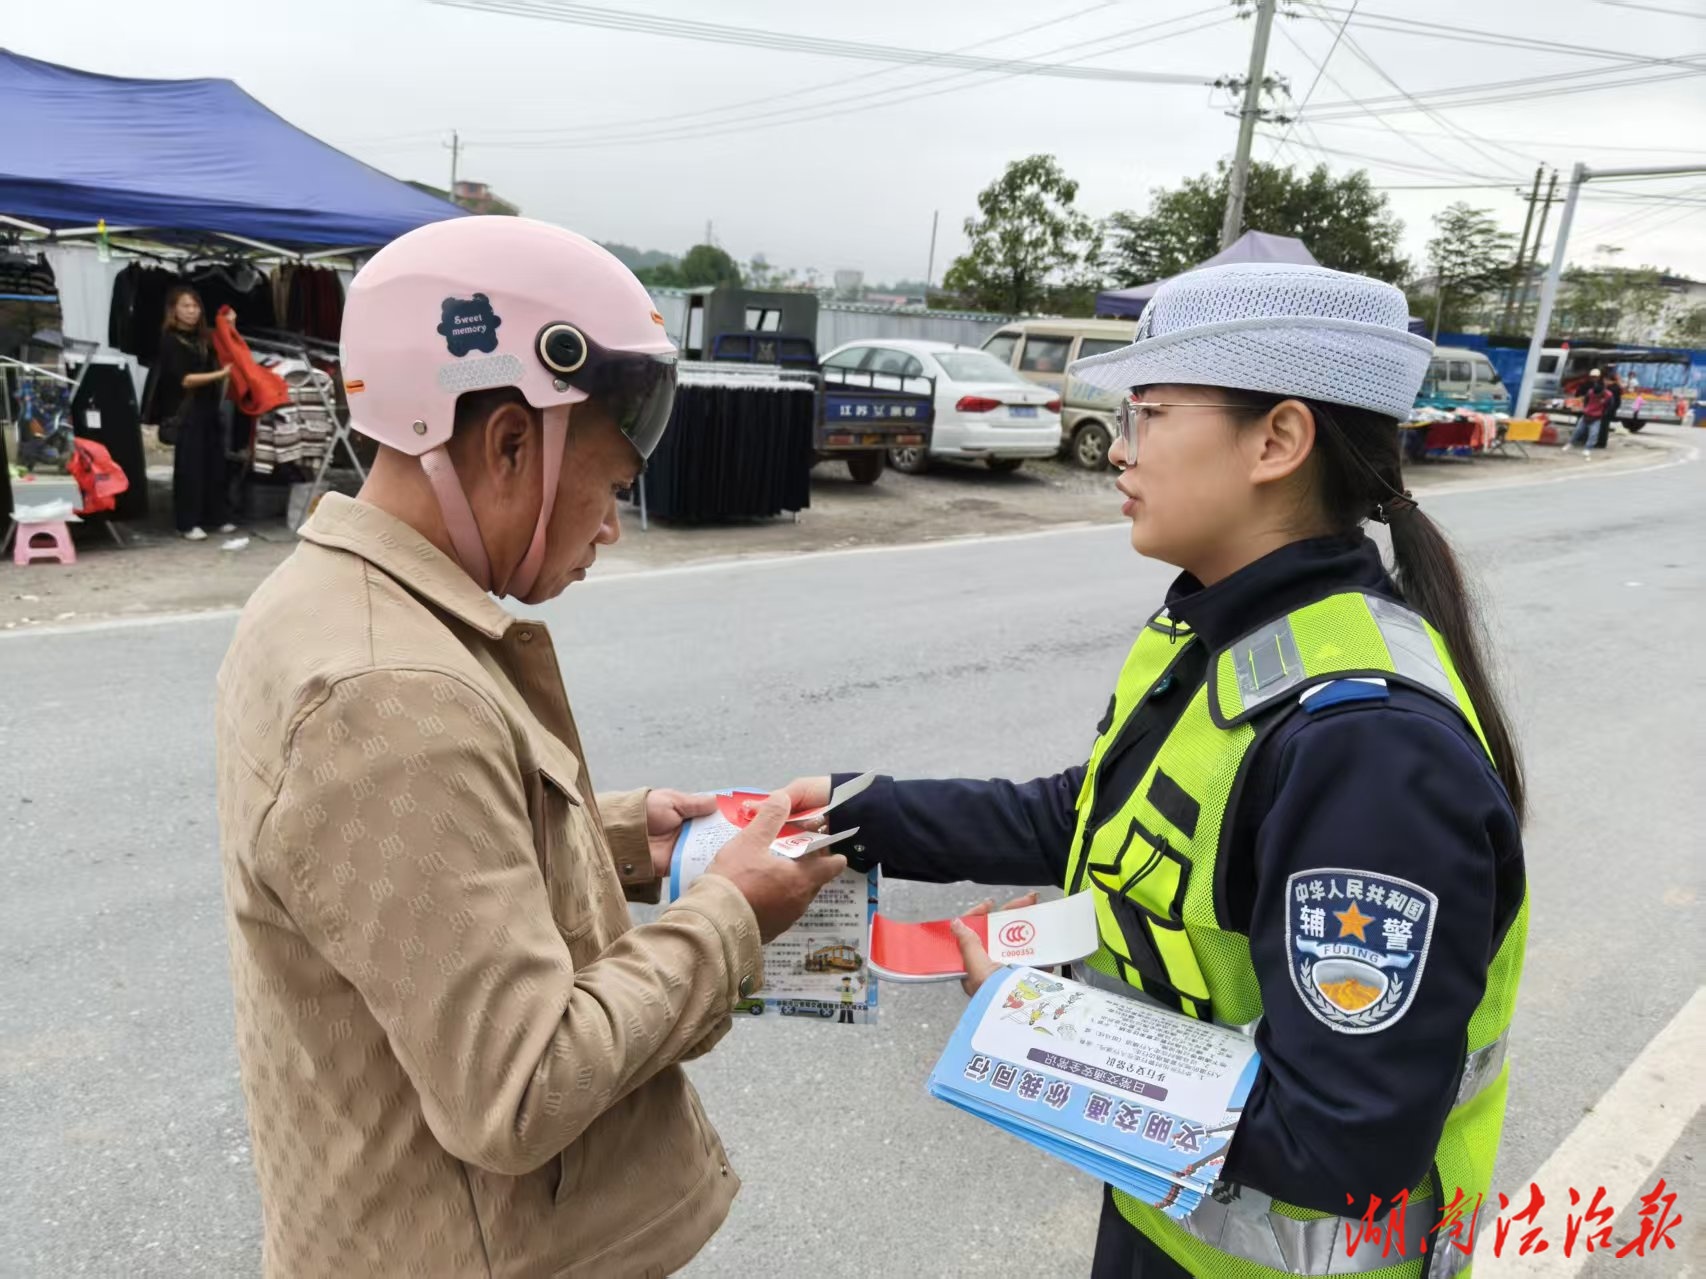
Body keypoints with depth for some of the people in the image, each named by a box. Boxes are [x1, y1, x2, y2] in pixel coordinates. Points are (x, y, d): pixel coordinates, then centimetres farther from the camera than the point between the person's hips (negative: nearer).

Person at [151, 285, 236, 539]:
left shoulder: (204, 338, 12)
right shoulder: (169, 341, -7)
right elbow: (184, 380, -15)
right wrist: (220, 374, -24)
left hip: (209, 409, 6)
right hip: (185, 413, -6)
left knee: (215, 464, 8)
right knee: (189, 467, -4)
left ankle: (217, 517, 17)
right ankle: (189, 523, 0)